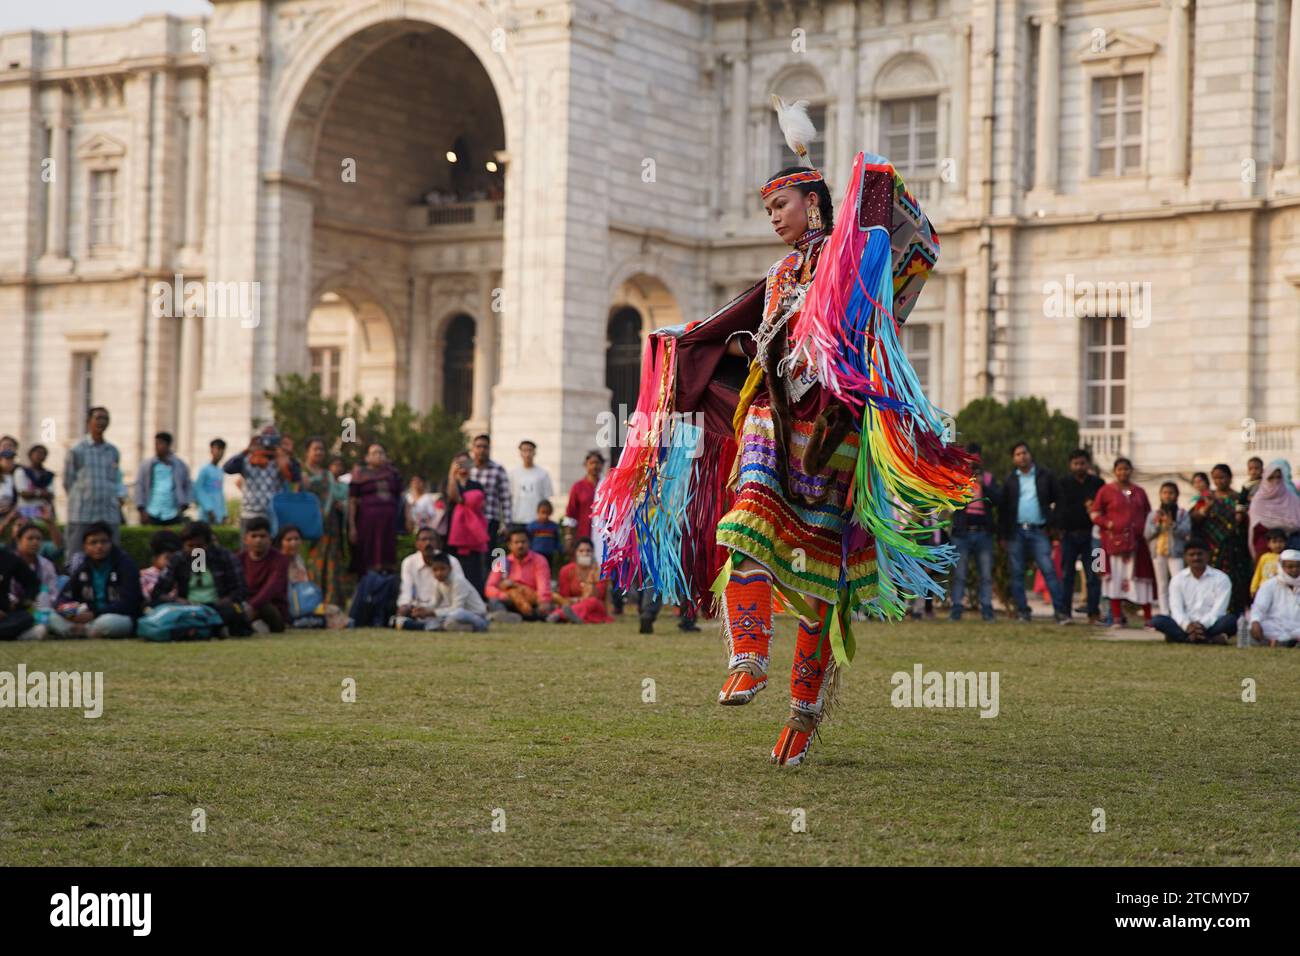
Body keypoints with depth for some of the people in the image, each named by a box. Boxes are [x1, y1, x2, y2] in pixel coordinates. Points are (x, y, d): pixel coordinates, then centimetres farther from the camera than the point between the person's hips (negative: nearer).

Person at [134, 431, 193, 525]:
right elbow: (139, 487, 6)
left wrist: (183, 506, 1)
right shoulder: (146, 465, 7)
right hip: (152, 515, 0)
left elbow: (188, 487, 12)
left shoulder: (180, 466, 8)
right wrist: (142, 511, -1)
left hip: (173, 516, 0)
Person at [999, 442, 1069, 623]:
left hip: (1038, 531, -2)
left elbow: (1058, 500, 6)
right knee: (1017, 573, 2)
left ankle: (1061, 611, -12)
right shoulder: (1010, 481, 9)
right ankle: (1023, 611, 9)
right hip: (1016, 532, 2)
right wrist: (1004, 534, 2)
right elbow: (1002, 508, 9)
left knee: (1049, 570, -10)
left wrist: (1051, 524, -3)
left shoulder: (1045, 477, 6)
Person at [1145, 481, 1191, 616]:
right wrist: (1157, 524, -11)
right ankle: (1164, 615, 8)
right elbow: (1147, 534, 5)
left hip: (1176, 553, -3)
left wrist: (1172, 524, -21)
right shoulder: (1153, 514, 11)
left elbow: (1186, 531, -8)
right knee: (1162, 585, 6)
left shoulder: (1183, 513, 5)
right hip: (1158, 553, 3)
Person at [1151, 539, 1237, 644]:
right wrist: (1187, 625, -27)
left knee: (1231, 620, -33)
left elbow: (1218, 610, -9)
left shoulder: (1221, 578, 2)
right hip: (1185, 626, 1)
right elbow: (1176, 609, -6)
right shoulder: (1178, 579, 7)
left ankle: (1180, 637, -34)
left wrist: (1203, 625, -28)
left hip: (1210, 625, -1)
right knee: (1157, 620, -26)